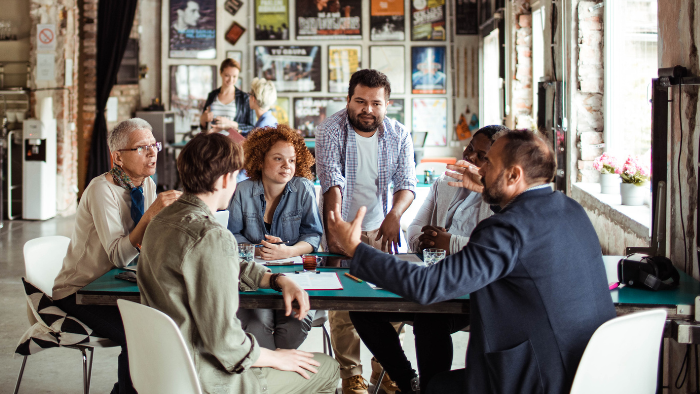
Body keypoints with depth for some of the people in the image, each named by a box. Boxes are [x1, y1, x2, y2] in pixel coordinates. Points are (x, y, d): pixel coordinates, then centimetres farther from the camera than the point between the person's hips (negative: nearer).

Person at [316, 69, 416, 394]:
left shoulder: (398, 135, -2)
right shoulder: (330, 130, -12)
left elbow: (406, 183, -6)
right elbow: (332, 181, -23)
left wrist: (394, 214, -27)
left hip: (381, 228, 3)